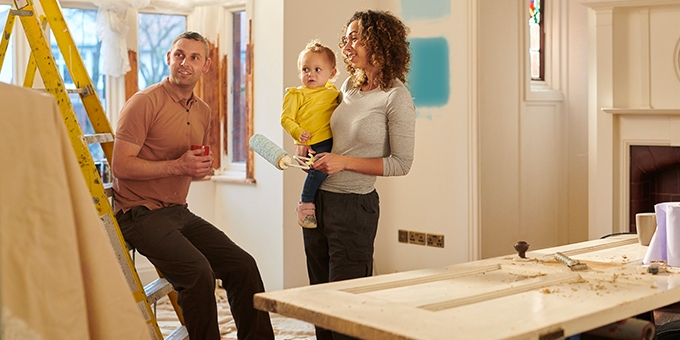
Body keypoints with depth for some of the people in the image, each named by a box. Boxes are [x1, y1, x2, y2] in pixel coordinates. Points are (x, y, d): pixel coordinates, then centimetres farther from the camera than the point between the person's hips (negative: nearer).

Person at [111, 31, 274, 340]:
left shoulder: (203, 111, 13)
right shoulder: (145, 102, -11)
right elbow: (121, 165, -16)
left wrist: (202, 168, 2)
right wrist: (177, 166, -21)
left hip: (179, 211, 8)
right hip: (140, 212, -7)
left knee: (242, 265, -1)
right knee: (198, 271, -27)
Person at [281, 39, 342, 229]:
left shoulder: (333, 93, 17)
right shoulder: (296, 95, 3)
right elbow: (286, 118, -2)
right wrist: (298, 133, -19)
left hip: (333, 141, 7)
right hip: (312, 144, -6)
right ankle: (305, 205, -11)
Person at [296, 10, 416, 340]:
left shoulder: (396, 97, -13)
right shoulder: (350, 85, 8)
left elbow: (401, 163, -12)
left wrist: (345, 162, -17)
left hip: (353, 206, -7)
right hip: (318, 198, 7)